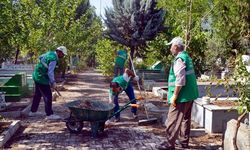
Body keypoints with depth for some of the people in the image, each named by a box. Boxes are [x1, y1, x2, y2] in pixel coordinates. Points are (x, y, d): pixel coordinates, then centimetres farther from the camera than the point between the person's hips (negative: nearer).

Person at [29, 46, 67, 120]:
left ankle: (33, 111, 31)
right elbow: (50, 72, -25)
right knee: (48, 96, -4)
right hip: (42, 79, -10)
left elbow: (40, 57, 25)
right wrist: (53, 82, -20)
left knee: (38, 94, 20)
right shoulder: (53, 59, -22)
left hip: (36, 76, 10)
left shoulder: (50, 53, 7)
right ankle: (49, 114, 1)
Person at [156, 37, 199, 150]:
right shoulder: (187, 57, 14)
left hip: (182, 96, -10)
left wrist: (174, 95, -19)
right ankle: (184, 141, 27)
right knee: (185, 119, 18)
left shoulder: (179, 59, -16)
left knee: (173, 121, -3)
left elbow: (180, 80, -24)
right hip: (190, 94, 10)